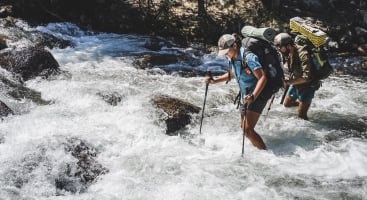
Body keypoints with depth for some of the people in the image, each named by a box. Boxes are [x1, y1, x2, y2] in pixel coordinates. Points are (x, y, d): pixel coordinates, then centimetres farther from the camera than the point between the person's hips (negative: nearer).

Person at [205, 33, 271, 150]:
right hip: (246, 96, 9)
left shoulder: (248, 57, -24)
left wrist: (253, 96, -38)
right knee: (244, 128, 15)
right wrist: (214, 81, 13)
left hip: (257, 96, -9)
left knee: (248, 130, -17)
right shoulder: (232, 58, 4)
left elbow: (262, 78, -27)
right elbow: (232, 74, 23)